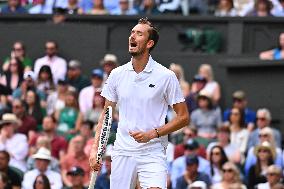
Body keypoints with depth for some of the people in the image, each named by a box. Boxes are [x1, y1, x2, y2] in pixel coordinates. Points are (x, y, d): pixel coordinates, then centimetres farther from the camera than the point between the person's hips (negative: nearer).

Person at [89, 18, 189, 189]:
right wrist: (95, 149, 3)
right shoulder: (117, 75, 7)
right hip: (122, 153, 4)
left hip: (153, 153, -4)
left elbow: (183, 117, -1)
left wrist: (153, 133, -13)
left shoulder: (166, 76, -3)